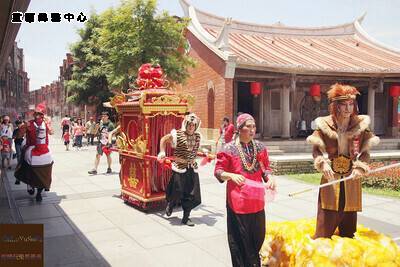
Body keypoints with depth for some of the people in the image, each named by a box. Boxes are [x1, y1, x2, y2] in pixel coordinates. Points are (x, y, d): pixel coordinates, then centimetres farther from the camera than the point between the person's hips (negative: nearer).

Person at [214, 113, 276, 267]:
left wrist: (269, 178, -9)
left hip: (257, 201, 4)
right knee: (240, 238, 6)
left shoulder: (260, 148, 4)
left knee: (258, 236, 16)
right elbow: (218, 172, -6)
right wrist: (231, 175, -24)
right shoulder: (229, 149, -9)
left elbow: (265, 168, 12)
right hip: (238, 202, -4)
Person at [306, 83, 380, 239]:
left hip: (351, 180, 2)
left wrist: (360, 168, -15)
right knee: (325, 223, -2)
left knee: (348, 228, 11)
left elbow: (365, 152, 2)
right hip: (331, 177, -2)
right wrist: (323, 164, -21)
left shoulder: (361, 125, 0)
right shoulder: (325, 125, -5)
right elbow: (316, 150, -2)